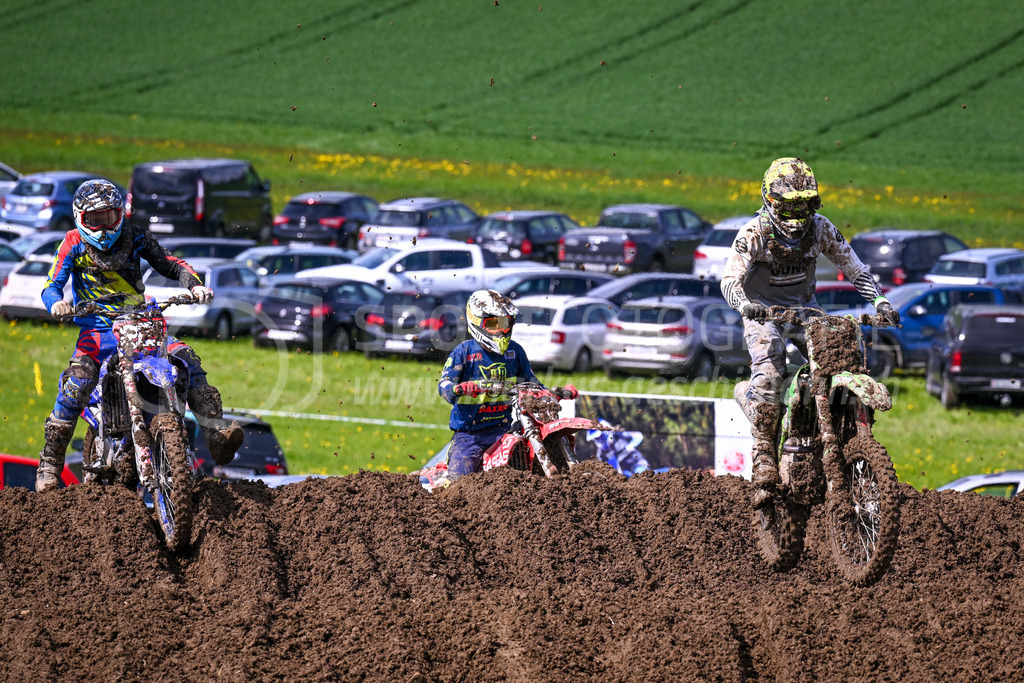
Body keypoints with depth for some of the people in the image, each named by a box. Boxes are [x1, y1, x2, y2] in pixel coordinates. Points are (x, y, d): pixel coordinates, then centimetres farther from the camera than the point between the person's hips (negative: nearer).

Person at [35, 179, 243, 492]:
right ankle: (50, 461, -19)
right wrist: (57, 304, -29)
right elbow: (51, 286, -6)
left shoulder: (135, 237, 5)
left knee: (184, 356, -20)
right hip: (97, 330, -3)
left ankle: (216, 432, -23)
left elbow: (171, 265, 8)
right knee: (78, 379, -28)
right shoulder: (74, 244, 0)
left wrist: (195, 285, -12)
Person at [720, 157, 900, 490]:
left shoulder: (820, 228, -7)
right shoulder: (755, 232, -18)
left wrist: (880, 300, -15)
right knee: (769, 374, -28)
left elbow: (854, 267, 0)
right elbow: (730, 278, -25)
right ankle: (763, 452, -17)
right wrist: (744, 304, -47)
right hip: (763, 312, -4)